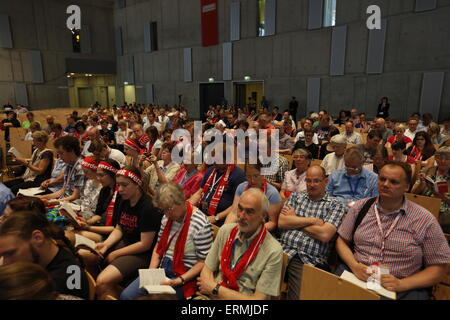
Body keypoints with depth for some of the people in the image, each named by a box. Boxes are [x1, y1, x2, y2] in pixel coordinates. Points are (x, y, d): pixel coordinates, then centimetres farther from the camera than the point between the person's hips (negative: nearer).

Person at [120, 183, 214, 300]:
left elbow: (203, 262, -16)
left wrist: (179, 280, -20)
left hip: (183, 276, -6)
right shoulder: (167, 217, 3)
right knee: (125, 295, -5)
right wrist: (151, 270, -1)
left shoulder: (201, 224, -20)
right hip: (162, 269, 7)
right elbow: (159, 246, 13)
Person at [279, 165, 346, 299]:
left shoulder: (335, 205, 6)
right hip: (284, 251, 3)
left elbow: (324, 235, -9)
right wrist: (313, 220, -4)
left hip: (310, 260, -2)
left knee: (299, 295, -25)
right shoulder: (295, 196, 17)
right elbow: (281, 222, 2)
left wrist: (294, 220, 0)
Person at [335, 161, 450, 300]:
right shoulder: (361, 207, 6)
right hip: (356, 277, 0)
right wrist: (354, 265, -8)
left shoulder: (425, 220, -1)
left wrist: (401, 284, -12)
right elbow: (341, 241, 10)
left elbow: (437, 268, 1)